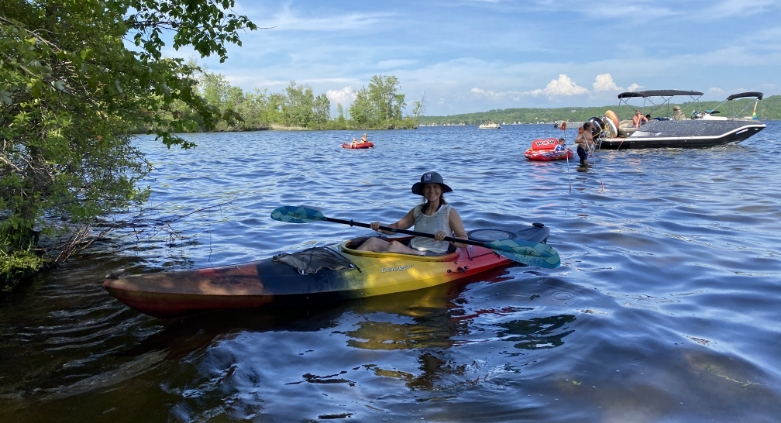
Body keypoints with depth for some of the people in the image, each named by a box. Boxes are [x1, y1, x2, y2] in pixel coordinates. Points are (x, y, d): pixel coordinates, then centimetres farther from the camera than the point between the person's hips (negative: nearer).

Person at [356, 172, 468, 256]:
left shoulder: (449, 212, -3)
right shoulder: (418, 210, 13)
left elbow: (464, 241, -7)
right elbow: (397, 226, 16)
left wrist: (447, 238, -27)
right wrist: (381, 228, -4)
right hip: (410, 252, 6)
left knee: (395, 245, -30)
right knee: (373, 241, -12)